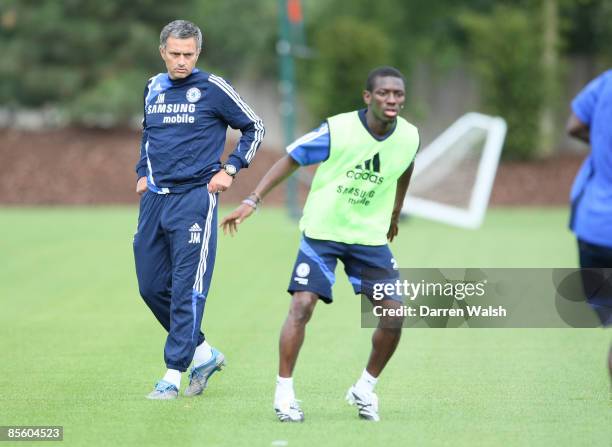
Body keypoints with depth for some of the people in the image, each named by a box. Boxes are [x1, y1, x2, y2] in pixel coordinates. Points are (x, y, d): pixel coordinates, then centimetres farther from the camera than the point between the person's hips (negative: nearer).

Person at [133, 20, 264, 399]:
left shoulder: (212, 89, -4)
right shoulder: (154, 88, 12)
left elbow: (255, 128, 4)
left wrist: (230, 170, -4)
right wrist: (143, 172, 16)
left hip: (194, 198, -6)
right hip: (155, 198, 6)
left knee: (187, 289, -8)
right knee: (152, 287, 6)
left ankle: (173, 375, -6)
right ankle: (204, 354, 21)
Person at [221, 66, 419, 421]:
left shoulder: (409, 137, -7)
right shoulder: (337, 130, -19)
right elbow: (290, 160, -11)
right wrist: (252, 201, -18)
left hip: (371, 236, 4)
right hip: (322, 232, -4)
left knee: (394, 313, -5)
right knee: (302, 305, -17)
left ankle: (365, 389, 16)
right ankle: (284, 393, -7)